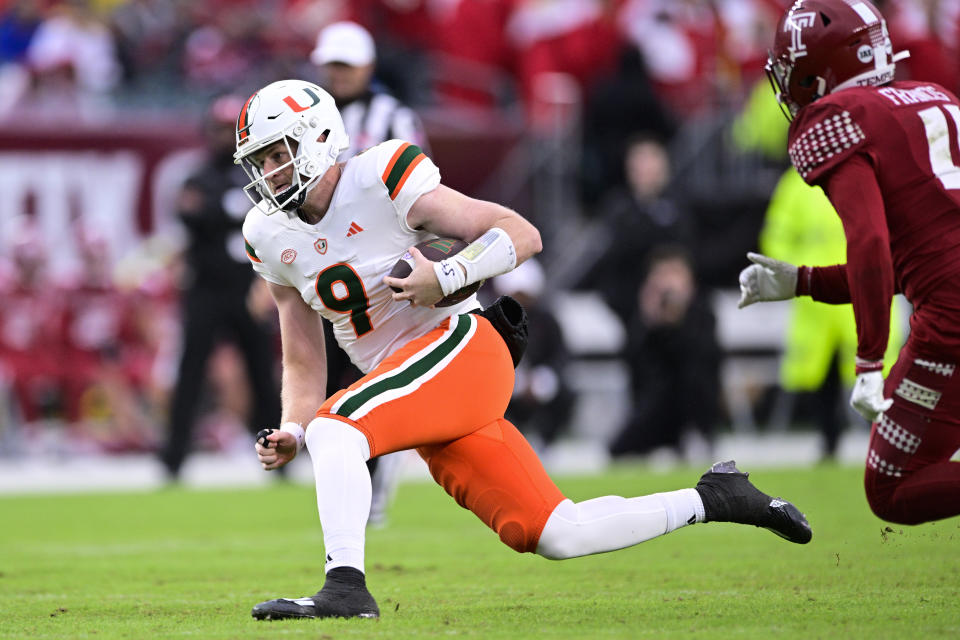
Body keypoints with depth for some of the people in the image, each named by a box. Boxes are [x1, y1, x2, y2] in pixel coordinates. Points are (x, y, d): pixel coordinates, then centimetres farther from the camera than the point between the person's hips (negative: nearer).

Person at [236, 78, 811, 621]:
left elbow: (522, 234, -12)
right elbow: (304, 364, 15)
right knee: (555, 536, 1)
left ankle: (345, 585, -31)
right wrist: (290, 433, -2)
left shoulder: (382, 182, -12)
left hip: (459, 345, -7)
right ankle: (711, 499, 16)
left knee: (334, 427, -29)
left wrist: (445, 277, -25)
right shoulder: (273, 238, 9)